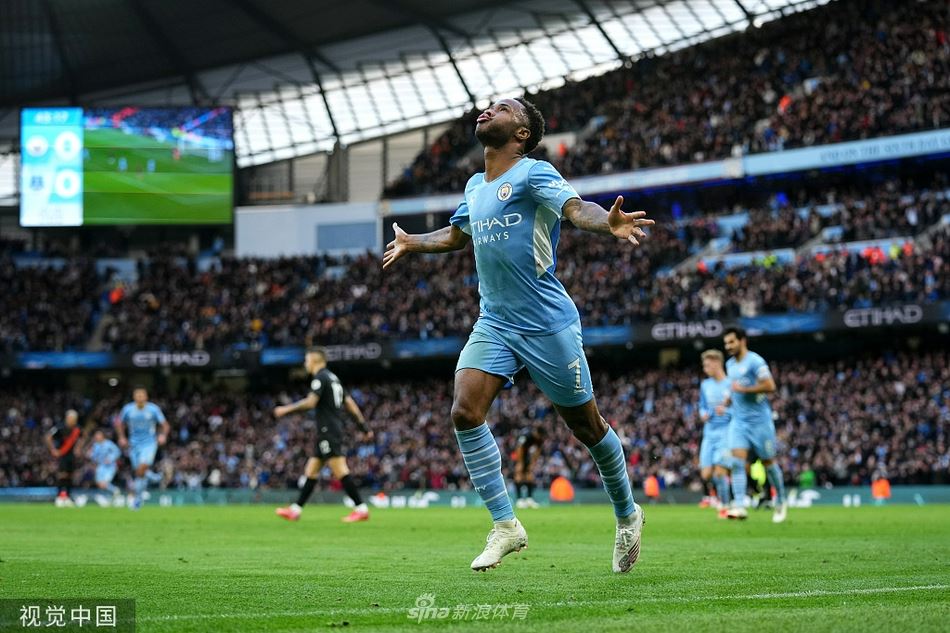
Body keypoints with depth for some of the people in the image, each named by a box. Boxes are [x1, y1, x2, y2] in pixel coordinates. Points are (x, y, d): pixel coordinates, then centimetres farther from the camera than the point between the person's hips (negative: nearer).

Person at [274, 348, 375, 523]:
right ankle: (295, 510, 12)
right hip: (325, 434, 10)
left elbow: (310, 402, -21)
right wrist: (364, 428, 19)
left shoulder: (320, 377, -8)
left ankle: (361, 509, -16)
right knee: (311, 471, 11)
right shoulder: (333, 378, 20)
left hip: (328, 431, -10)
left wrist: (286, 409, -12)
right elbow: (350, 403, 20)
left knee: (340, 470, -13)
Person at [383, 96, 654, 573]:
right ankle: (506, 527, -7)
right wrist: (412, 244, 46)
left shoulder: (533, 174, -10)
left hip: (548, 324, -6)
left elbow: (575, 207, -28)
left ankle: (627, 516, 28)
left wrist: (608, 223, -49)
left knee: (586, 426, 5)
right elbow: (457, 234, 34)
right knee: (465, 412, -14)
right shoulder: (475, 186, 12)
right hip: (494, 323, 6)